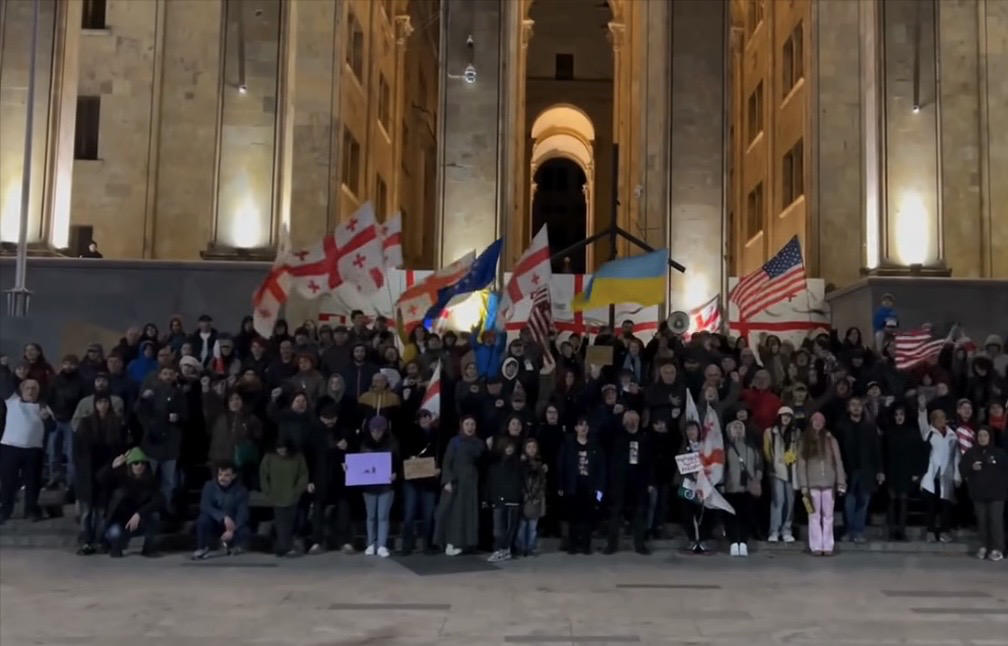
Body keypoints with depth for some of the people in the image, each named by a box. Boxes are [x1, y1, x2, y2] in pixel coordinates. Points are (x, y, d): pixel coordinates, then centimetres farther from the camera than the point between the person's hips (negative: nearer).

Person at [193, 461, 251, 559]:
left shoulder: (241, 490, -13)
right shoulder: (210, 486, -12)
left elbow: (242, 513, -20)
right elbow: (205, 506, -22)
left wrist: (232, 530, -36)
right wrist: (224, 517, -36)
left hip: (234, 524, 1)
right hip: (215, 523, 0)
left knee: (244, 533, -28)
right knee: (203, 519, -32)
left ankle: (230, 544, 10)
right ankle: (202, 549, -6)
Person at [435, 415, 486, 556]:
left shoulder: (479, 444, 9)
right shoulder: (454, 441, 0)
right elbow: (447, 462, -5)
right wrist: (447, 481, -15)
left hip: (472, 482, 3)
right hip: (455, 481, -3)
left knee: (468, 512, 0)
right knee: (452, 511, -5)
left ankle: (459, 543, 5)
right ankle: (450, 543, -1)